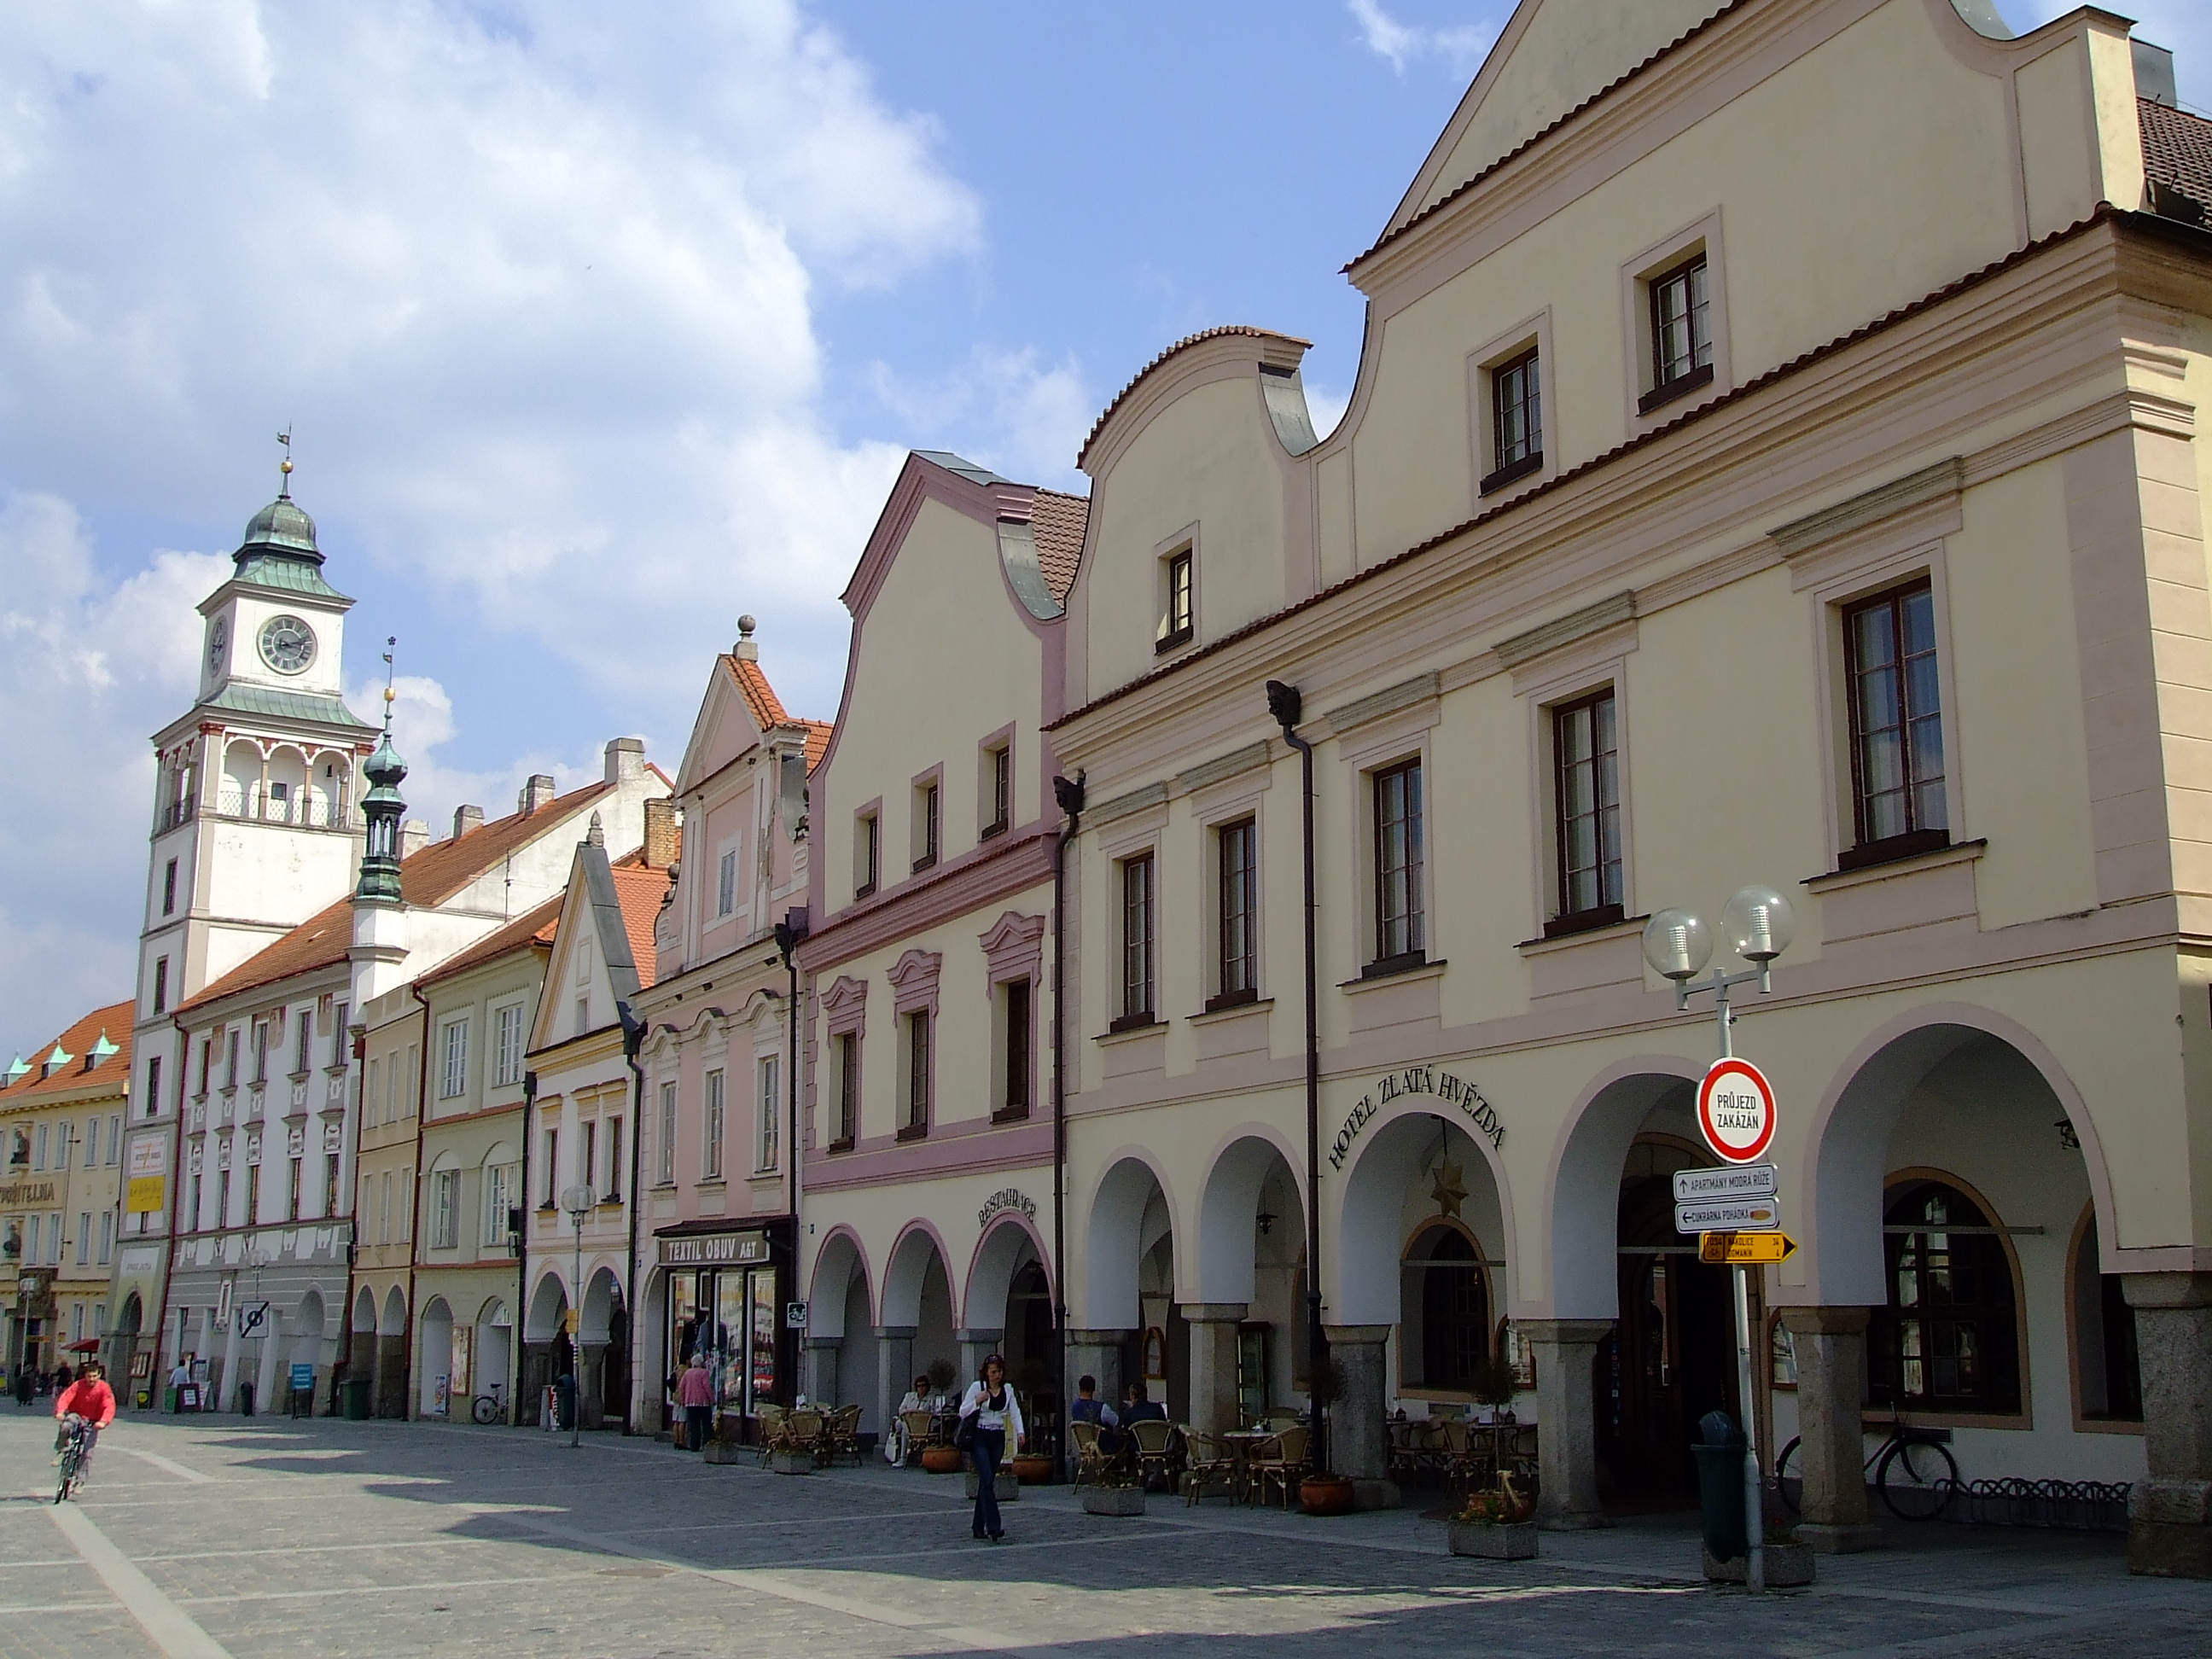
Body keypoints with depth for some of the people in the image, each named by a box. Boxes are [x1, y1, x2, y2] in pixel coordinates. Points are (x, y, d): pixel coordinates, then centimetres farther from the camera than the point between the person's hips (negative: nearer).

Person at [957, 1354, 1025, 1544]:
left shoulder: (1008, 1390, 8)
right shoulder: (977, 1387, -3)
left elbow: (1015, 1412, 1)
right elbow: (963, 1412, -2)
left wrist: (1020, 1432, -15)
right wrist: (977, 1401, -18)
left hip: (998, 1439, 4)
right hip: (980, 1438, -4)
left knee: (987, 1482, 8)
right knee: (987, 1480, -14)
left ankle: (978, 1526, 18)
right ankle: (994, 1527, -18)